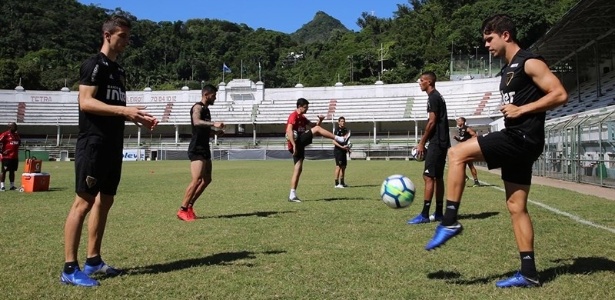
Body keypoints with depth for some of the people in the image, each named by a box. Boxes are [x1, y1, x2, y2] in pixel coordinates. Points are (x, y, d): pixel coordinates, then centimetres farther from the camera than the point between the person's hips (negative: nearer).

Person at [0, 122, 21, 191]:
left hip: (15, 156, 7)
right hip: (6, 156, -7)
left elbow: (19, 143, 27)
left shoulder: (17, 135, 13)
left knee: (12, 171, 11)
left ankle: (12, 186, 16)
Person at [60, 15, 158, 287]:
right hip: (93, 144, -9)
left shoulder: (118, 70, 19)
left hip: (113, 146, 9)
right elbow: (85, 102, -17)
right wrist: (124, 110, -25)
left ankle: (93, 261, 20)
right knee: (84, 202, -8)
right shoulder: (94, 65, -7)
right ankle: (69, 269, -2)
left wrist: (138, 118, 9)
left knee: (105, 201, 11)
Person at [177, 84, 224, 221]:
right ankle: (182, 210, -9)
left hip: (204, 149, 10)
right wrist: (213, 124, -44)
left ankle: (189, 206, 18)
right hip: (196, 149, -10)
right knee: (197, 180, -16)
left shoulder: (206, 109, 18)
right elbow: (196, 122, -33)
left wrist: (215, 131, 14)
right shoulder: (198, 107, -11)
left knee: (207, 180, 11)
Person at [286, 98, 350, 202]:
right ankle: (341, 139, -14)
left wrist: (320, 120, 3)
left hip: (299, 145, 10)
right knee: (317, 129, -14)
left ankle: (292, 195, 5)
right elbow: (289, 130, -19)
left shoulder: (302, 117, 23)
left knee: (298, 169, 6)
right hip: (296, 143, -10)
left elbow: (313, 125, 24)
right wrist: (294, 145, -28)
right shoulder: (293, 116, -6)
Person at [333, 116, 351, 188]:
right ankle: (337, 183, -5)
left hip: (343, 151, 9)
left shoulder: (345, 130, 13)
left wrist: (347, 147, 14)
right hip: (338, 150, -8)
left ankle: (342, 182, 22)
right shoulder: (337, 130, -11)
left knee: (344, 166, 12)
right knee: (338, 166, -9)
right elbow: (334, 142, -18)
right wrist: (342, 147, -25)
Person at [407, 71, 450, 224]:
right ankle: (438, 213, 15)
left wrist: (422, 143, -11)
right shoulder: (438, 96, 19)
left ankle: (424, 215, -11)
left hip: (436, 143, -10)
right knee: (438, 177, 11)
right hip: (442, 142, 10)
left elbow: (432, 122, -16)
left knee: (428, 176, -11)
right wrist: (425, 142, 18)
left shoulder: (433, 97, -11)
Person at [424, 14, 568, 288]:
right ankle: (528, 273, 13)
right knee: (516, 207, 8)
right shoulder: (508, 70, 21)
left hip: (523, 139, -10)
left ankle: (450, 222, -13)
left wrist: (521, 110, -18)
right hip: (515, 140, 10)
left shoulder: (529, 62, -7)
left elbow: (560, 95, -15)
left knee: (457, 153, -17)